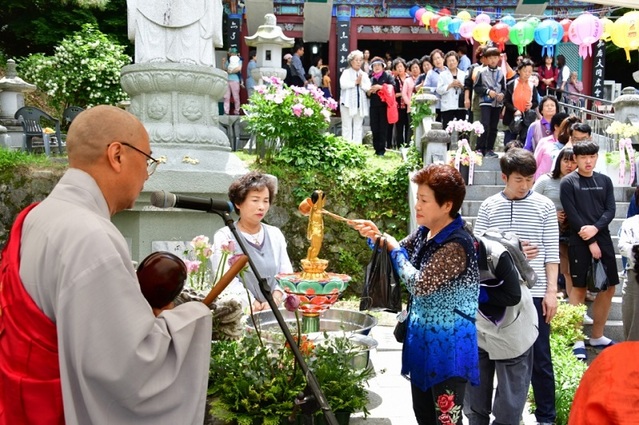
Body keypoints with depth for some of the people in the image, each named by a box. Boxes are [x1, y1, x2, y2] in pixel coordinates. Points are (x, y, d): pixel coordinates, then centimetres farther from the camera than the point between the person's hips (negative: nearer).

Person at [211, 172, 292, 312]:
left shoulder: (275, 234, 13)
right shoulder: (224, 237, -1)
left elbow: (286, 273, 8)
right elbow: (228, 282, -10)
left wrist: (275, 301, -8)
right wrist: (256, 307, -16)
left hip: (274, 311, 3)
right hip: (240, 312, -3)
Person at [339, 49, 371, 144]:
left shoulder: (364, 74, 15)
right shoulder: (346, 72, 3)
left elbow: (368, 88, 3)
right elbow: (343, 84, -14)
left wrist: (361, 83, -11)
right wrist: (355, 82, -10)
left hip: (361, 104, 4)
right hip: (348, 103, -4)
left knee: (358, 128, 6)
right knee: (347, 127, -2)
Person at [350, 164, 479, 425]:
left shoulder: (457, 245, -25)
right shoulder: (424, 233, 1)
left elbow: (419, 284, -27)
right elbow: (399, 255, 15)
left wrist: (395, 249, -13)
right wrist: (377, 237, -5)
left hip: (448, 347, -9)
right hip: (422, 340, 9)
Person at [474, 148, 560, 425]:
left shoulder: (545, 206, 0)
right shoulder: (489, 207, 2)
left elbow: (551, 253, -1)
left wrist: (551, 291, -6)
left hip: (534, 293, -1)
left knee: (539, 357, 6)